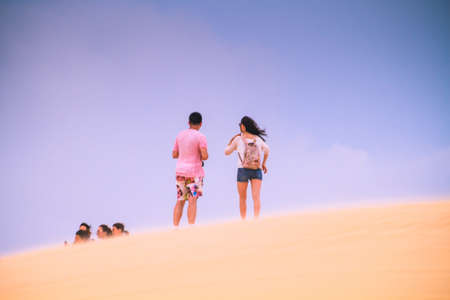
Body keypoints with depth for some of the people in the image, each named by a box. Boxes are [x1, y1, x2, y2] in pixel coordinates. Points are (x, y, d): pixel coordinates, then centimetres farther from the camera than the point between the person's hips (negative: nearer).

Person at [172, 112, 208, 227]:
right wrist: (200, 158, 5)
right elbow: (205, 156, -16)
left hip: (180, 171, 5)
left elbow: (174, 154, 12)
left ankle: (175, 227, 7)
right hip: (194, 171, -5)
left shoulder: (180, 135, 8)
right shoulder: (200, 137, -8)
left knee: (180, 201, 10)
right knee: (192, 201, -5)